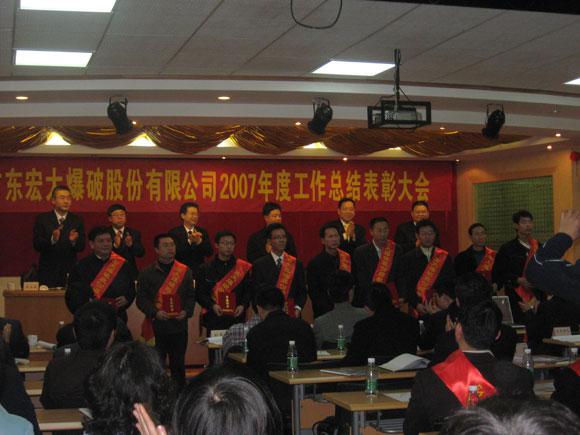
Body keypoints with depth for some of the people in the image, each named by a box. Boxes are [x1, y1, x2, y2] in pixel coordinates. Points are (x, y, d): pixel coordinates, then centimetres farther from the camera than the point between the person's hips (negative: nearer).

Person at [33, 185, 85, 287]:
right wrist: (52, 239, -24)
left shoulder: (77, 220, 6)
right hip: (48, 272, -1)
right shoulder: (42, 219, 2)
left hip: (70, 271, 1)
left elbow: (81, 247, 1)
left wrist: (74, 241, -21)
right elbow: (36, 245, -6)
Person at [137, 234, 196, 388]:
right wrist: (155, 312, -16)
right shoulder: (147, 274, 3)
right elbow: (141, 298, -1)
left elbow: (191, 296, 10)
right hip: (156, 327, -2)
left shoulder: (185, 272, 10)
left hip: (179, 325, 2)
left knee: (178, 364, 9)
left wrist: (186, 311, -8)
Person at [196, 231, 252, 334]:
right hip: (214, 319, -1)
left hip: (237, 317, 1)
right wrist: (212, 305, -13)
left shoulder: (243, 267, 8)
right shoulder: (205, 269, 6)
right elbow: (200, 293, 3)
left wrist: (243, 305, -9)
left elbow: (248, 291, 8)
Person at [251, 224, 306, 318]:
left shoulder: (296, 264, 8)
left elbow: (302, 291, 9)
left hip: (291, 315, 2)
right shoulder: (259, 265, 2)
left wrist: (297, 308, -7)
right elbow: (256, 292, -1)